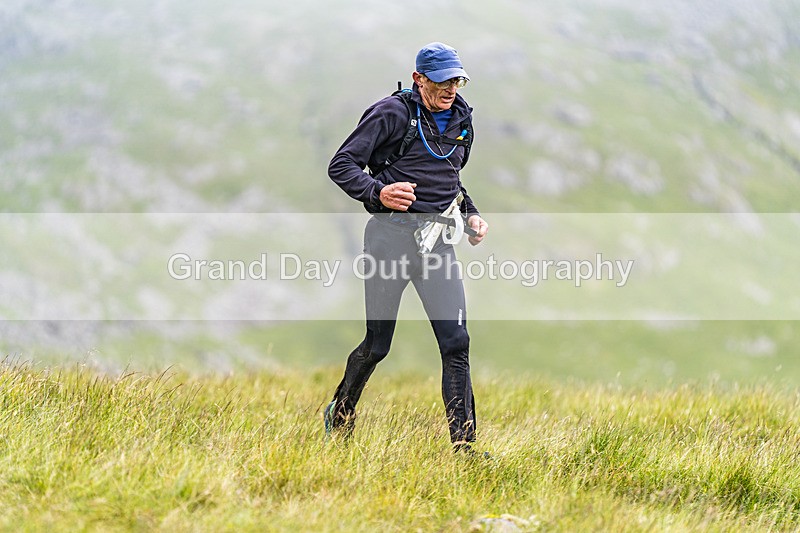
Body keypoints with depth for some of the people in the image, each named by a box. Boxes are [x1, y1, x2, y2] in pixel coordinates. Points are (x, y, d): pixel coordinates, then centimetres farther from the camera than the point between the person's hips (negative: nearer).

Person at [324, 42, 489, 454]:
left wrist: (470, 215, 13)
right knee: (377, 345, 4)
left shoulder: (461, 122, 14)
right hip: (391, 237, -5)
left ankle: (463, 444, -8)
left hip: (437, 241, 5)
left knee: (456, 343, -8)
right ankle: (339, 416, 31)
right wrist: (378, 192, -25)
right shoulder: (392, 113, -6)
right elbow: (341, 165, -8)